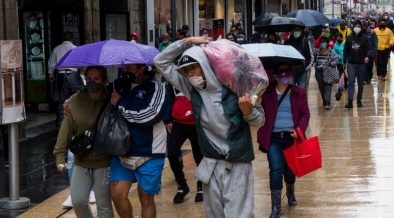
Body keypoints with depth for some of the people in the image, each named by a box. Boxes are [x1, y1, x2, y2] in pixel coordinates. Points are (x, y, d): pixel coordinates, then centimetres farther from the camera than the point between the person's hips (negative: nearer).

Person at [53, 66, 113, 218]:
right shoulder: (74, 102, -3)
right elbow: (65, 131, -2)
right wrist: (60, 156, -5)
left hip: (104, 163, -3)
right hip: (81, 162, 3)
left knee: (104, 205, 4)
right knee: (78, 200, 3)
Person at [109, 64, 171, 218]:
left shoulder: (155, 87, -11)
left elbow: (149, 116, -25)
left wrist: (120, 104, -16)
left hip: (149, 153, -4)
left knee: (146, 198, 6)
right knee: (117, 194, -3)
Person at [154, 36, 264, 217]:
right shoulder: (191, 88, 1)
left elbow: (259, 120, -2)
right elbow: (161, 61, 4)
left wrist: (248, 111, -24)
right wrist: (187, 42, -4)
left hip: (237, 166, -4)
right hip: (211, 165, 4)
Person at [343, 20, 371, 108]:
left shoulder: (364, 39, -1)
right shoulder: (349, 38, 4)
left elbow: (368, 49, -6)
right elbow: (346, 50, 8)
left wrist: (367, 56, -25)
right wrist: (345, 60, 5)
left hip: (361, 63, 0)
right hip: (351, 63, 0)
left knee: (361, 83, 9)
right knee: (350, 81, -10)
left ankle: (359, 100, 21)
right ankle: (350, 101, -14)